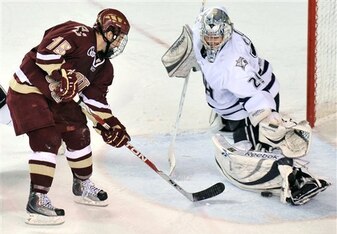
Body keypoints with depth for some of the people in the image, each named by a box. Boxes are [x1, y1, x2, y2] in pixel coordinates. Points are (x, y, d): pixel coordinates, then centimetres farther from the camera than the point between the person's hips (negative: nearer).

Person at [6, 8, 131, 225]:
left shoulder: (104, 66, 8)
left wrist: (111, 125, 2)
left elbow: (96, 100, 9)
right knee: (48, 139, -19)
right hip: (28, 89, -10)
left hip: (55, 97, 10)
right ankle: (37, 200, -17)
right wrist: (61, 75, -34)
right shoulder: (80, 35, -19)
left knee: (78, 133, 13)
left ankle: (82, 186, 32)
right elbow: (46, 49, -30)